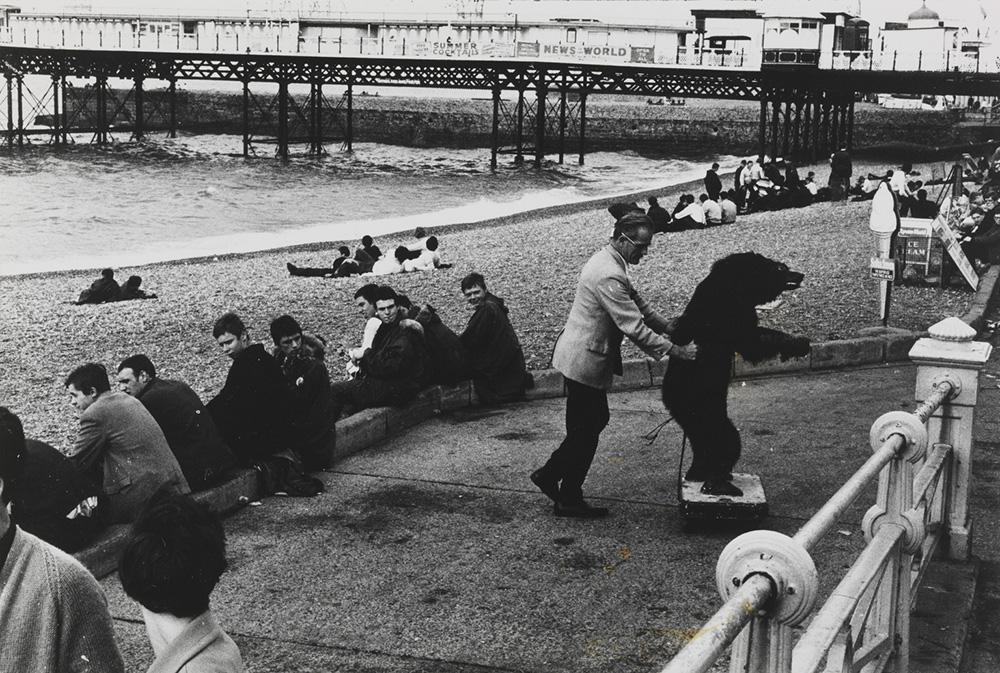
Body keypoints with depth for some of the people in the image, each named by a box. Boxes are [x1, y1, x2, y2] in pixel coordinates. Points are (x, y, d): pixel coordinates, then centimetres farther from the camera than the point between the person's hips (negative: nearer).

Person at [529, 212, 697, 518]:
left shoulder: (608, 262, 8)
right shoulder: (609, 275, -26)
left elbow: (638, 304, 17)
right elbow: (634, 328, -27)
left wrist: (670, 327, 7)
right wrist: (675, 350, -23)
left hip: (580, 357, 10)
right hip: (585, 363, -10)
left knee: (595, 420, 21)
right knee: (585, 430, 2)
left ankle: (549, 475, 29)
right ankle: (569, 500, 15)